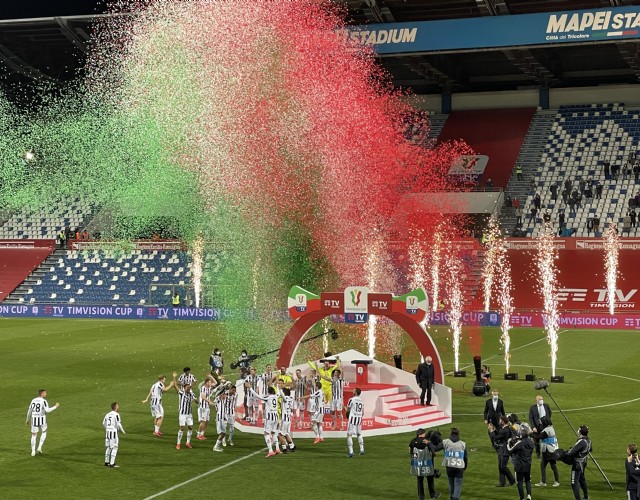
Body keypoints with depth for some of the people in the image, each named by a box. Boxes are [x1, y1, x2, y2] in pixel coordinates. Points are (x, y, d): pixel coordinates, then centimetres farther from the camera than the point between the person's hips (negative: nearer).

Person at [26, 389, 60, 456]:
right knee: (44, 433, 22)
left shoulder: (33, 400, 7)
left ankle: (33, 452, 8)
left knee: (34, 435, 12)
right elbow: (47, 410, -20)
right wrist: (55, 406, -7)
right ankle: (39, 447, 10)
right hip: (42, 420, -4)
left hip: (34, 419, 4)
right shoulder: (43, 401, -10)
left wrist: (27, 420, 22)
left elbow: (29, 411, 11)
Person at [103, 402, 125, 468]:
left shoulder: (108, 414, 10)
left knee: (108, 447, 16)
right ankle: (112, 463, -4)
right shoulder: (116, 414, -11)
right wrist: (122, 431, 0)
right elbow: (118, 424, -15)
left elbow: (104, 423, 15)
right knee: (114, 448, -2)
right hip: (114, 432, -7)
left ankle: (106, 462, 20)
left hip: (108, 431, 7)